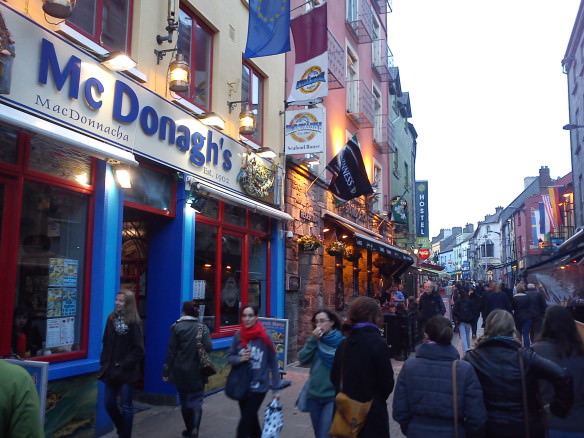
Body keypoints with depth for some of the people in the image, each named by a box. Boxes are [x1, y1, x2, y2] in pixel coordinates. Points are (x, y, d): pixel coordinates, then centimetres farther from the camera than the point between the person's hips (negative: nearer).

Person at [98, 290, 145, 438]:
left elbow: (139, 350, -12)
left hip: (126, 371, -5)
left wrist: (123, 364, -14)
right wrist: (104, 362, 1)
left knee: (126, 406, 5)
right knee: (109, 404, 13)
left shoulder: (134, 322, -13)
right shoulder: (111, 318, 3)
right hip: (110, 370, 6)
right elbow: (106, 343, 10)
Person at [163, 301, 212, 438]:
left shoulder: (177, 327, -5)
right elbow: (208, 347, -9)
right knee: (196, 400, 7)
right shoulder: (203, 327, -2)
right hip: (197, 372, 0)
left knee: (184, 401, 16)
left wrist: (166, 371, -2)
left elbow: (171, 350, -6)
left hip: (181, 371, 0)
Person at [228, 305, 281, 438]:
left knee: (245, 421, -4)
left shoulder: (264, 337, -13)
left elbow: (273, 363, -7)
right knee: (250, 419, 18)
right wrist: (239, 359, -18)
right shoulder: (238, 336, -4)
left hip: (259, 387, -4)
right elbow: (230, 358, 5)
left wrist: (275, 388, -5)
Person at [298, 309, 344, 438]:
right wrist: (312, 340, -13)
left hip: (333, 396, -5)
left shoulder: (341, 342, -11)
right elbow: (302, 359, -7)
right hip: (314, 395, 6)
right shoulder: (315, 340, 4)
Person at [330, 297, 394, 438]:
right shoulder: (378, 343, -16)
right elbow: (387, 382, -13)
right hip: (372, 412, -6)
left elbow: (335, 377, 7)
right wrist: (378, 398, 6)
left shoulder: (343, 344, 2)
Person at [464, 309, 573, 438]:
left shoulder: (472, 358, -10)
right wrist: (557, 409, -6)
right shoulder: (525, 356, -12)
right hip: (525, 427, 0)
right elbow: (562, 376, -18)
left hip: (488, 428, 0)